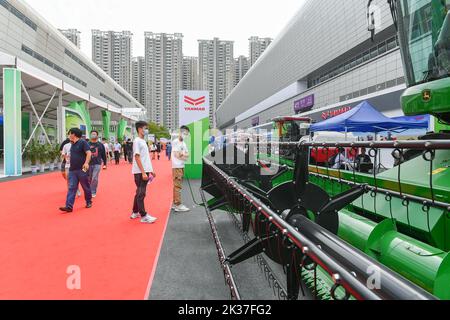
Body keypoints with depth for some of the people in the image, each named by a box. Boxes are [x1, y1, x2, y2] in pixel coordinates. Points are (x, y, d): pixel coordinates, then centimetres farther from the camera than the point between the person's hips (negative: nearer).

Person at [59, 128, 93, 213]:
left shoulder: (83, 142, -9)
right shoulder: (72, 144, 15)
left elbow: (89, 153, -19)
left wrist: (86, 163, -31)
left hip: (82, 170, -7)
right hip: (72, 170, 7)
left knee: (86, 187, 7)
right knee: (71, 188, -2)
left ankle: (89, 202, 25)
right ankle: (69, 206, -6)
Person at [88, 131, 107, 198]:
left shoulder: (100, 145, 3)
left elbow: (103, 155, 7)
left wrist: (105, 164, 7)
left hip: (97, 164, -2)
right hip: (89, 164, 2)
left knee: (95, 178, -9)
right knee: (89, 179, 8)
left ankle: (93, 192, 3)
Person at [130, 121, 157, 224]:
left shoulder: (143, 141, 16)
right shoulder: (137, 141, -11)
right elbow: (137, 158, -17)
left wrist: (150, 170, 19)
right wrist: (143, 172, -21)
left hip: (145, 171, 9)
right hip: (140, 172, -9)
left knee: (140, 193, 14)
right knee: (141, 193, -5)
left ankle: (135, 213, 24)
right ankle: (143, 216, -2)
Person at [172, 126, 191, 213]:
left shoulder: (184, 143, 18)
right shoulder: (175, 142, -9)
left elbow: (187, 155, 13)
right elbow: (176, 155, -17)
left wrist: (182, 154, -8)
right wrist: (184, 156, -2)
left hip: (182, 166, 9)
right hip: (177, 166, -9)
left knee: (177, 185, 12)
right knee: (178, 186, -10)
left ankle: (175, 203, 19)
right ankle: (178, 205, -9)